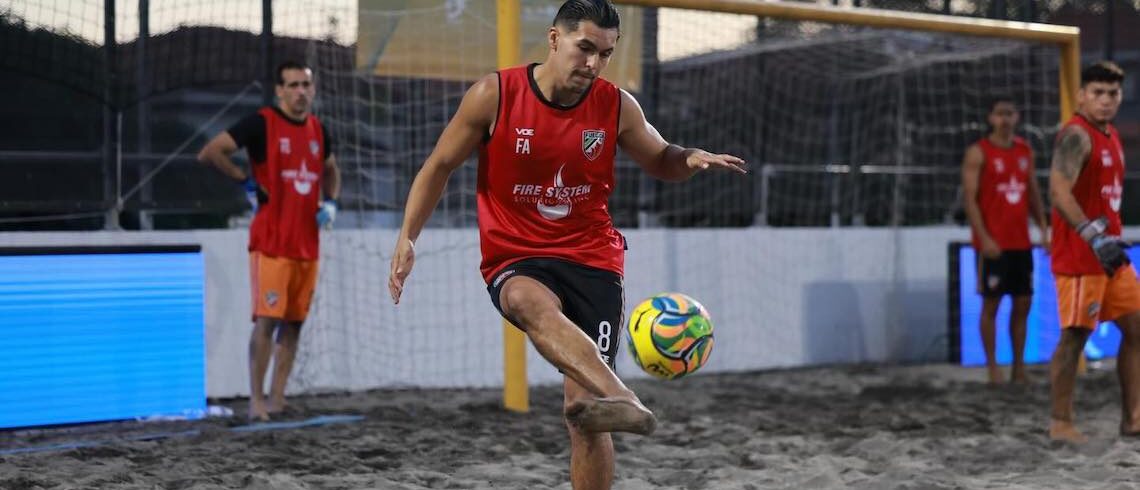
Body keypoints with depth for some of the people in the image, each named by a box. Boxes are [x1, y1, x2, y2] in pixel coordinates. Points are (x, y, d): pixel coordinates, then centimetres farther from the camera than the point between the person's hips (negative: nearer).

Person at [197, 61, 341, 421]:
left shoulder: (317, 129, 13)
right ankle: (256, 401, -7)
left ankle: (277, 399, 13)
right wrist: (246, 182, -12)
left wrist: (330, 202, 12)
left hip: (307, 243, 6)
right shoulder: (261, 123, -7)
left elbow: (330, 170, 30)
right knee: (267, 319, -11)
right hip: (270, 241, -6)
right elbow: (210, 152, -13)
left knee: (294, 322, 7)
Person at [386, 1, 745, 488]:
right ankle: (622, 400, -58)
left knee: (583, 412, -6)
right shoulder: (495, 95, -6)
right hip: (514, 260, -2)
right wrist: (407, 238, -5)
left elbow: (660, 162, 18)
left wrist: (692, 159, -6)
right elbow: (439, 166, 4)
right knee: (529, 301, -41)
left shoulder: (618, 107, 1)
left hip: (592, 259, 2)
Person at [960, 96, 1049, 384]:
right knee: (991, 303, -2)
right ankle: (993, 368, 3)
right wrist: (984, 238, -18)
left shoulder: (1025, 151, 12)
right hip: (993, 244, -6)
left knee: (1023, 303, 6)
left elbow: (1033, 193, 17)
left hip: (1021, 242, 6)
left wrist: (1043, 230, 6)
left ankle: (1019, 368, 12)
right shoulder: (978, 153, -5)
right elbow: (970, 198, -11)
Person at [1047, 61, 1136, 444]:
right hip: (1079, 257, -9)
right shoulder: (1076, 136, -15)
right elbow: (1059, 190, -28)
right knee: (1074, 337, -4)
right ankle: (1060, 423, 4)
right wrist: (1094, 237, -35)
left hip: (1109, 252, 9)